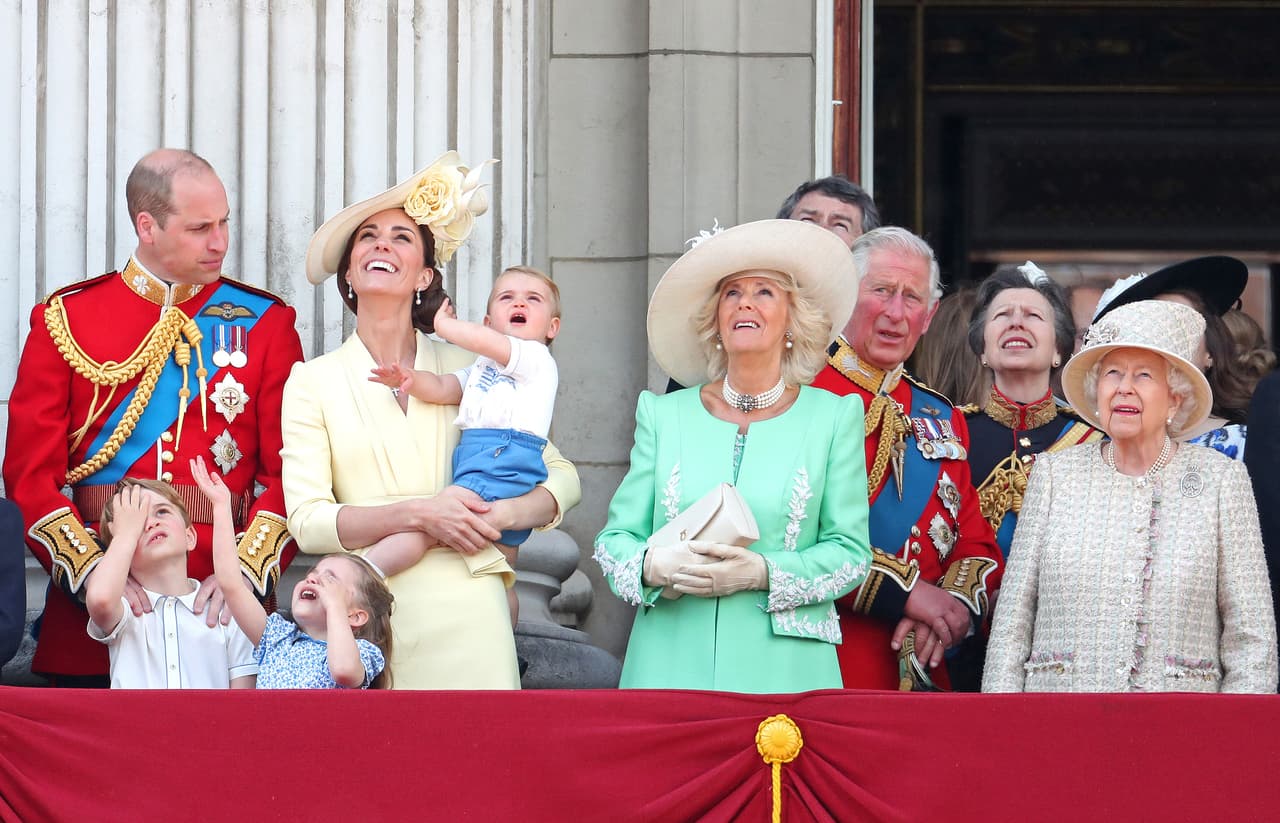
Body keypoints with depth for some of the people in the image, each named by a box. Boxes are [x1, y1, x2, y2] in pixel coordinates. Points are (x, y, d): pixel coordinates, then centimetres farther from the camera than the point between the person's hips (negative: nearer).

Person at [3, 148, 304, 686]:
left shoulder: (265, 323, 7)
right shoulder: (65, 320, 5)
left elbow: (291, 471, 2)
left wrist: (245, 571, -14)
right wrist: (92, 572, -14)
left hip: (220, 608, 0)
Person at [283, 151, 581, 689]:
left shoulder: (466, 370, 11)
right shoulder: (313, 382, 7)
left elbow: (563, 478, 14)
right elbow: (307, 521, -2)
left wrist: (501, 515, -6)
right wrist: (418, 514, -14)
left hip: (466, 617, 1)